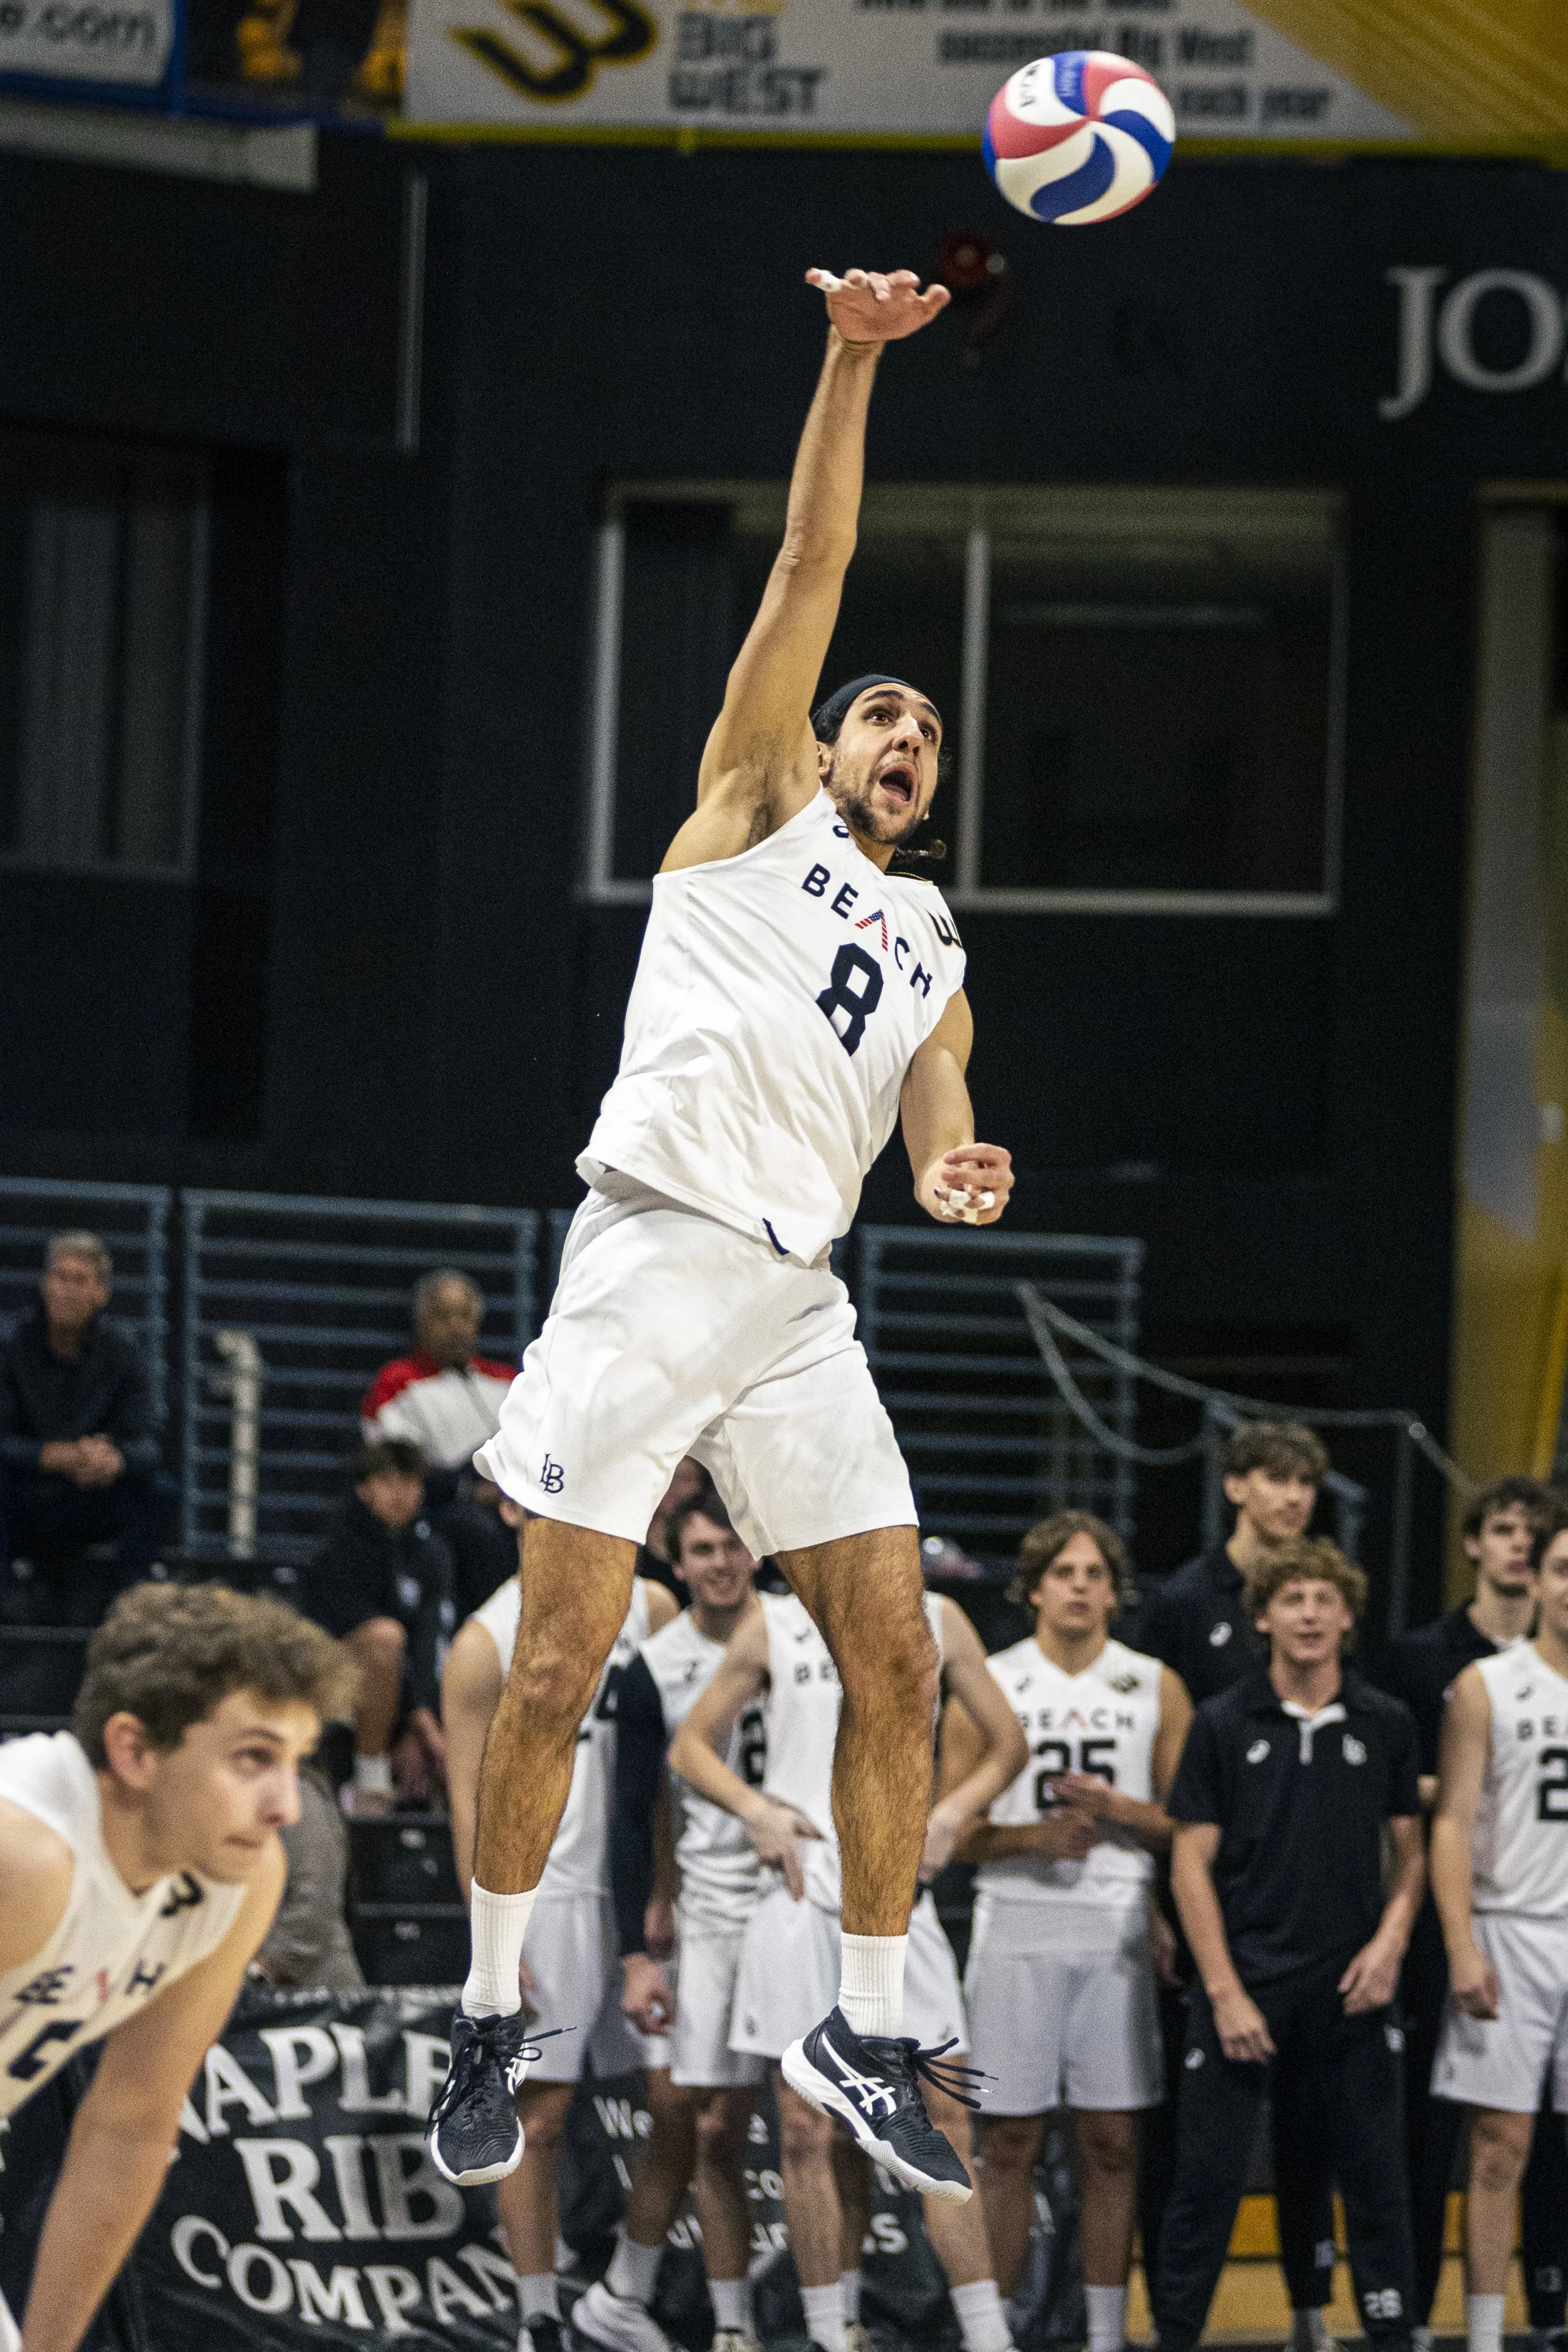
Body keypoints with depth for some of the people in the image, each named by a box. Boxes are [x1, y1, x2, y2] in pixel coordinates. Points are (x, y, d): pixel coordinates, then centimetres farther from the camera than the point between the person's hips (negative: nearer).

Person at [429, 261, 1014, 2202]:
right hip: (654, 1257, -5)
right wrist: (852, 359, -6)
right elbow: (812, 566, 3)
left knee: (897, 1663, -1)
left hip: (801, 1303, 5)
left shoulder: (931, 951, 25)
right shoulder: (753, 807, 13)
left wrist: (953, 1174, -14)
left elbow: (934, 1104, 10)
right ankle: (489, 2019, 5)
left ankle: (863, 2036, 8)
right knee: (560, 1665, -7)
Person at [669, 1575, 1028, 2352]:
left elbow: (1006, 1741, 16)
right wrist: (756, 1809, -8)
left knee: (944, 2119, -3)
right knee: (809, 2131, 0)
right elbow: (691, 1747, 10)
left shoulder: (937, 1620, 9)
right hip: (804, 1889, -1)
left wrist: (951, 1813, -1)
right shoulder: (773, 1626, 5)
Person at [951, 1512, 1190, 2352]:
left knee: (1111, 2143, 2)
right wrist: (1034, 1837, -15)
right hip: (1017, 1927, -1)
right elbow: (955, 1831, 2)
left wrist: (1115, 1809, -10)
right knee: (1007, 2141, 0)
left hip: (1116, 1933, 1)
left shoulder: (1156, 1689, 7)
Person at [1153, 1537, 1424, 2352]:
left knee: (1375, 2179, 4)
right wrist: (1225, 1991, -8)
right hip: (1244, 1985, -2)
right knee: (1208, 2177, 0)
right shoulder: (1223, 1725, 0)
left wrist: (1390, 1941, -5)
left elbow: (1409, 1852, 13)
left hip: (1351, 1990, 2)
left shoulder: (1385, 1725, 5)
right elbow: (1191, 1863, -1)